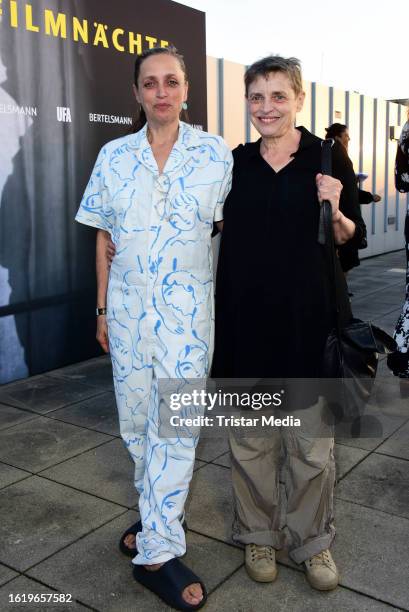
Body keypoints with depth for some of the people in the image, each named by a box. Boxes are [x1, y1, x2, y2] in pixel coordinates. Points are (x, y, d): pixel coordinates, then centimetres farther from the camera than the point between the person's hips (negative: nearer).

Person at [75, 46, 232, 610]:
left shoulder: (215, 153, -1)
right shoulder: (113, 156, 5)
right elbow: (104, 238, 8)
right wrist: (102, 309, 8)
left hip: (187, 308, -2)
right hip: (128, 305, 3)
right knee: (136, 416, 11)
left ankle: (156, 552, 8)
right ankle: (158, 513, 35)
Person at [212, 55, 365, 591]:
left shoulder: (328, 157, -1)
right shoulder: (234, 162, 6)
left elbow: (353, 237, 3)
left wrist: (335, 213, -17)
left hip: (308, 320, -2)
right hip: (245, 321, 2)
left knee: (312, 440, 6)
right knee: (250, 437, 12)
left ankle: (312, 541, 29)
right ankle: (259, 534, 32)